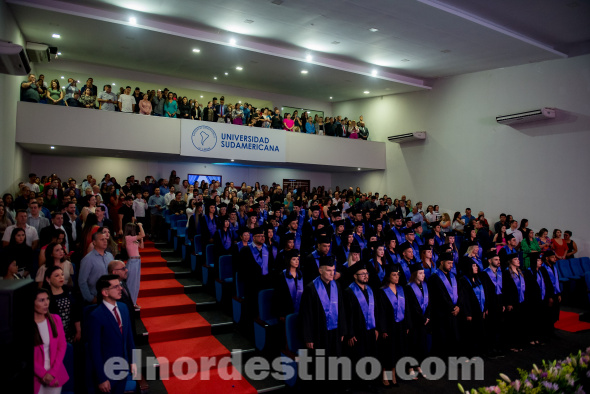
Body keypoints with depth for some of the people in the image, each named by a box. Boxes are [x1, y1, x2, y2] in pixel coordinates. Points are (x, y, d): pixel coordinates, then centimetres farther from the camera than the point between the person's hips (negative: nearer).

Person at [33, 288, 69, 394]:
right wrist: (42, 374, -11)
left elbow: (62, 346, 1)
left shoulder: (55, 319, 0)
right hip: (36, 376, -3)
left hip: (55, 375, 3)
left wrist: (53, 371, -8)